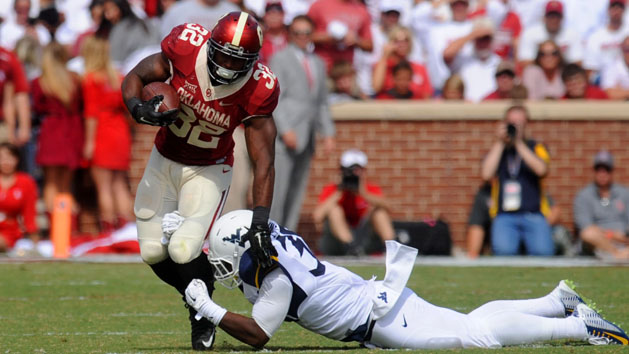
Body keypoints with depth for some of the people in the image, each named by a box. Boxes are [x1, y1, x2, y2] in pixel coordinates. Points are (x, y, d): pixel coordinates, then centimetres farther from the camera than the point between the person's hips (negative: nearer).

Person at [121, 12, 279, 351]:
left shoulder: (257, 91, -26)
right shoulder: (185, 48, -24)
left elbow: (263, 163, -21)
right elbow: (135, 78, -9)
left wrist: (260, 221, -28)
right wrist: (137, 107, -31)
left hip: (209, 170, -3)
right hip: (164, 159, 3)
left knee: (184, 250, -21)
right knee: (153, 252, -2)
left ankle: (203, 313, 8)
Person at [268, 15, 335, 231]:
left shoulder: (318, 64, 21)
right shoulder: (280, 59, 2)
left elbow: (322, 103, 22)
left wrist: (328, 134, 11)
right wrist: (285, 130, -15)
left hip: (306, 140, 6)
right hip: (284, 138, -6)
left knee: (296, 195, 4)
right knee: (276, 191, -11)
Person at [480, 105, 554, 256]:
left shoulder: (536, 148, 13)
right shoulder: (496, 150, 17)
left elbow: (541, 170, -8)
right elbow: (486, 174, -1)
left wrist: (519, 143, -9)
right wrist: (499, 143, 0)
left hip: (533, 215, 0)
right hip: (504, 215, 0)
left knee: (543, 252, -24)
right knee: (503, 251, -29)